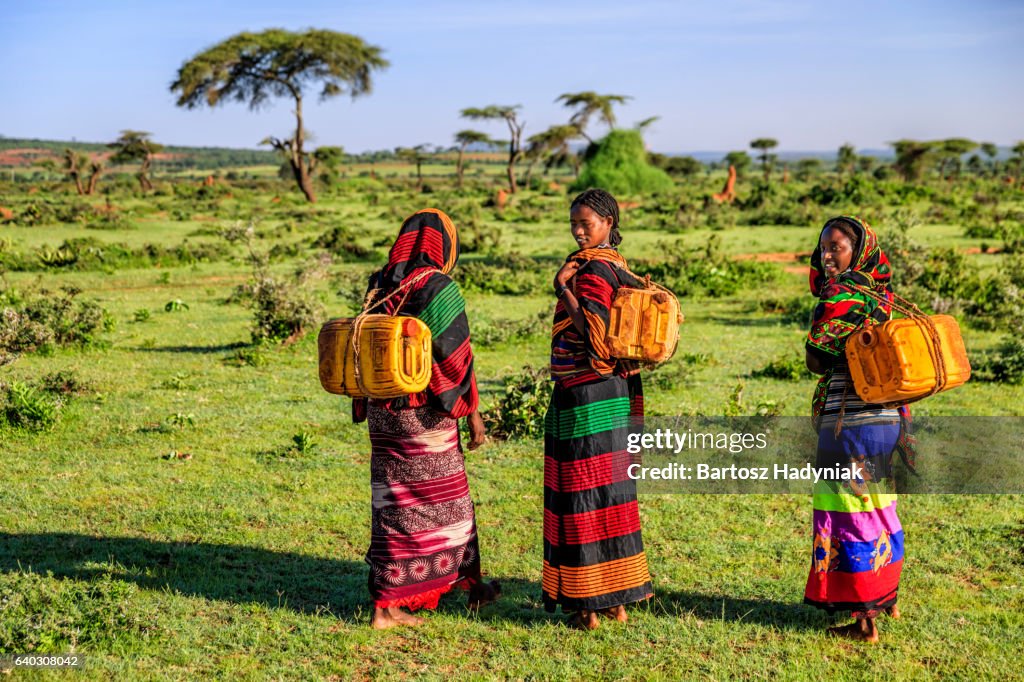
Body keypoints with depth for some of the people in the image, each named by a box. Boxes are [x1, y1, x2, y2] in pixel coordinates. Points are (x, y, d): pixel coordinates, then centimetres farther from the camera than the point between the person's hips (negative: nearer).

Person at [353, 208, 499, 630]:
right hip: (427, 413, -6)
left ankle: (388, 604, 19)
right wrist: (473, 413, -5)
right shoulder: (439, 289, -13)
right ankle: (466, 583, 26)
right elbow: (456, 357, -13)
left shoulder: (378, 287, 5)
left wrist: (366, 409, 17)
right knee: (446, 501, 9)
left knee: (393, 502, 12)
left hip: (383, 410, 6)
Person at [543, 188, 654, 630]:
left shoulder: (593, 270, -15)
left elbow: (596, 334, -24)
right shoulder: (617, 266, 14)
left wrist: (563, 289, -20)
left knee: (583, 494, -3)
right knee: (610, 492, 13)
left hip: (584, 397, -10)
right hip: (614, 394, 10)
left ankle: (589, 604, 4)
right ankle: (618, 600, 20)